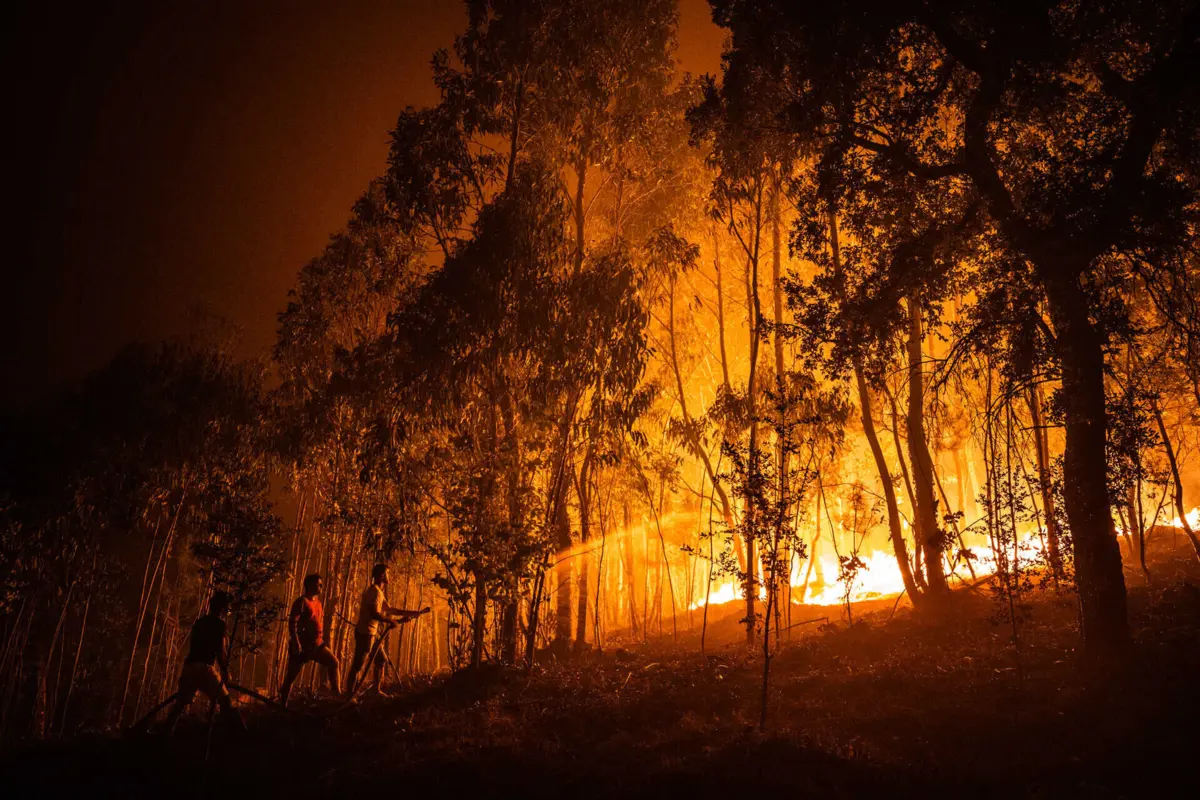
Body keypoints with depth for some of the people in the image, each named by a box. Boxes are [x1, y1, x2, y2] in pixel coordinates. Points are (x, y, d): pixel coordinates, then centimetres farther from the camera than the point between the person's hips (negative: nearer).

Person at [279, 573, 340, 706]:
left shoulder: (318, 602, 14)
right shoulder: (302, 601, -11)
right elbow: (292, 622, -19)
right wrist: (295, 642, -26)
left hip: (317, 644, 7)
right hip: (302, 645, -7)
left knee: (333, 662, -1)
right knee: (291, 676, -1)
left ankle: (336, 693, 3)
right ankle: (282, 704, 8)